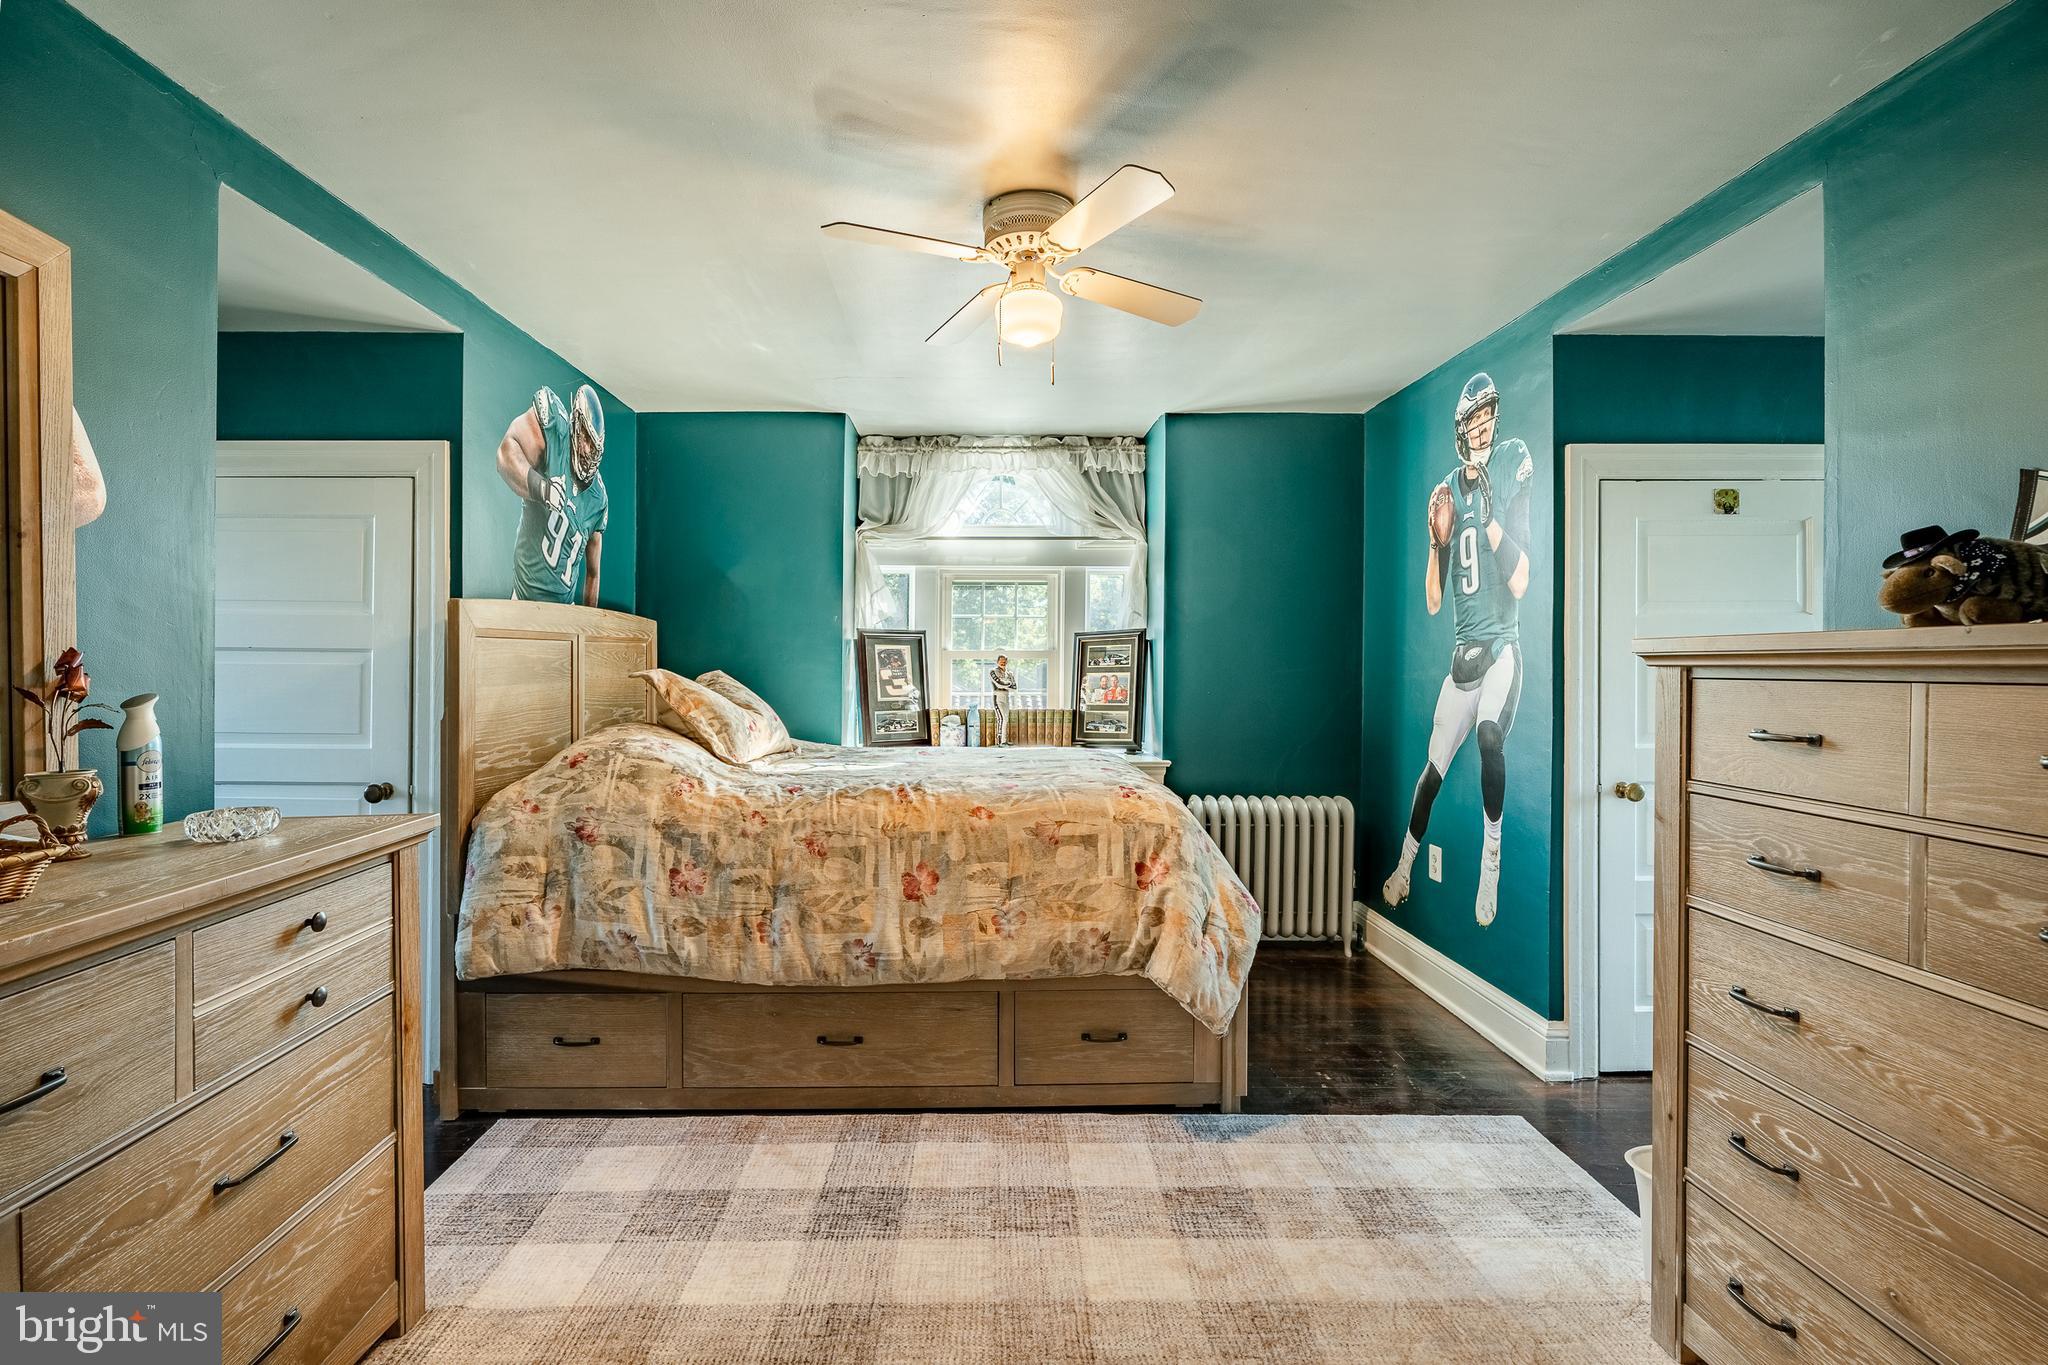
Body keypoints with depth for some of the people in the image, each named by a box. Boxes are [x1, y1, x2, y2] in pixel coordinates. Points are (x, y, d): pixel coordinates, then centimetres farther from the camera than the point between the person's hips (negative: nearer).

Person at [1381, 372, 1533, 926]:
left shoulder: (1513, 464, -5)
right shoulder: (1448, 490, 7)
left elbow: (1520, 582, -14)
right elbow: (1432, 600, 4)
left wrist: (1490, 516, -23)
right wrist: (1438, 540, -11)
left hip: (1503, 645, -4)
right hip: (1462, 652, 4)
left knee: (1490, 734, -33)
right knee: (1433, 769, 9)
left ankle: (1492, 851, -15)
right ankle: (1403, 868, 26)